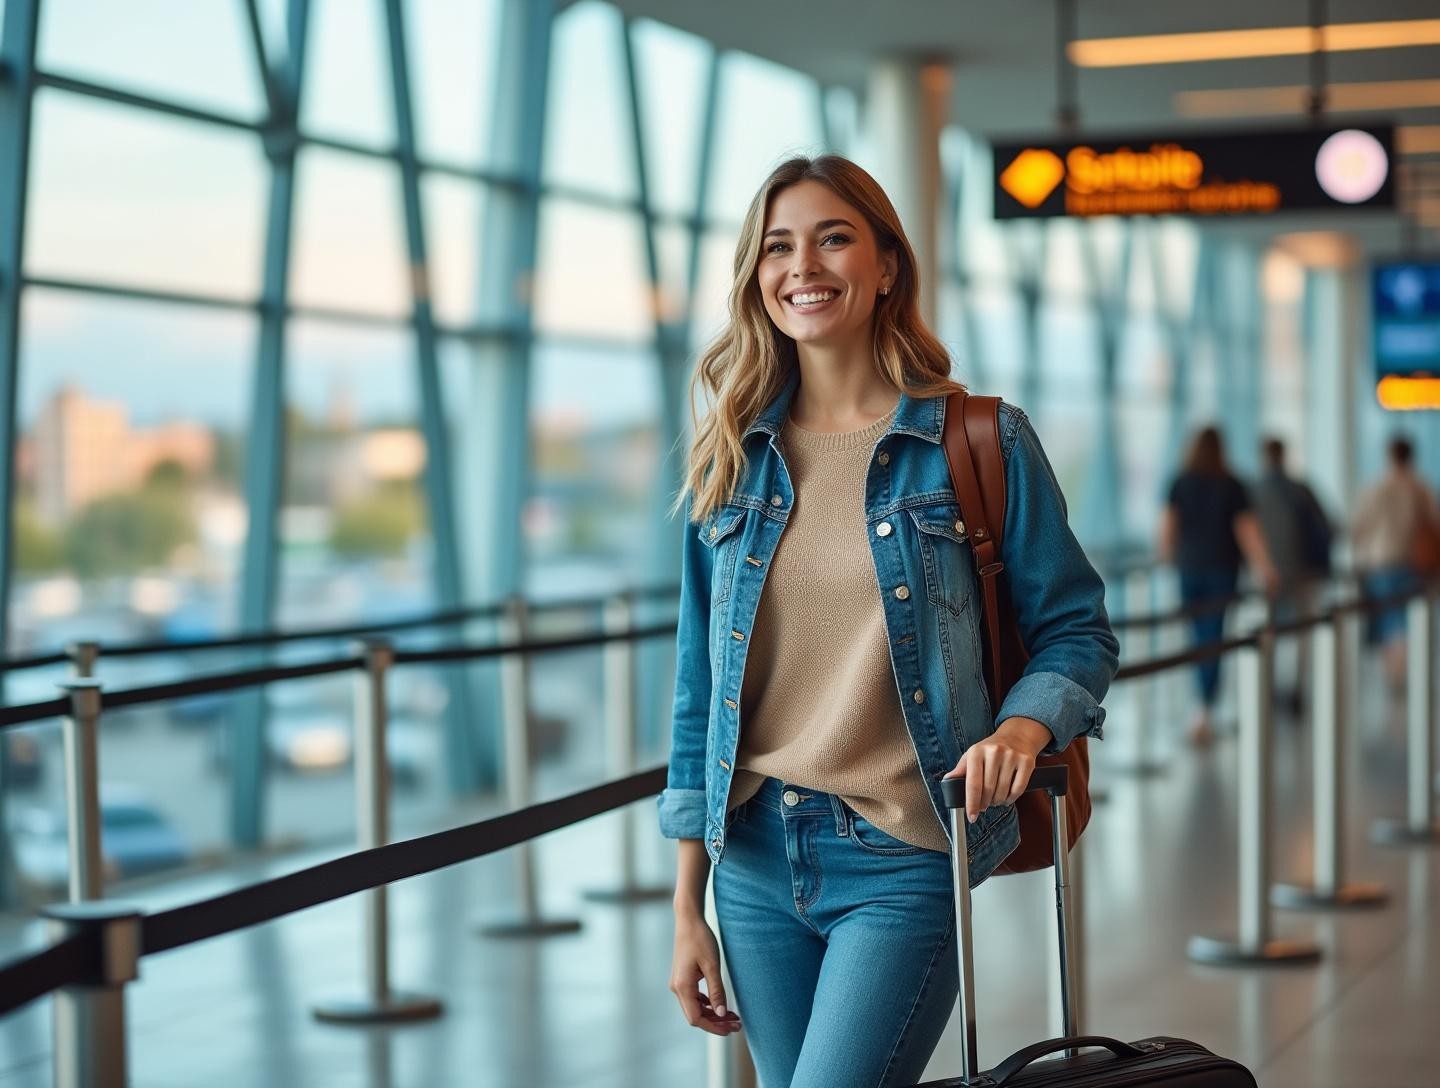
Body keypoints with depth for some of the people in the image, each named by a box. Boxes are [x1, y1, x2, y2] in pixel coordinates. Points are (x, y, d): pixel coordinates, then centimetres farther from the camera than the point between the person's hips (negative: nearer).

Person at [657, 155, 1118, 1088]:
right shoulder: (732, 460, 7)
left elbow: (1076, 629, 3)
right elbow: (701, 684, 9)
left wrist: (1022, 727, -19)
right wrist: (688, 906, 7)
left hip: (903, 866, -4)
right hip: (755, 858, 4)